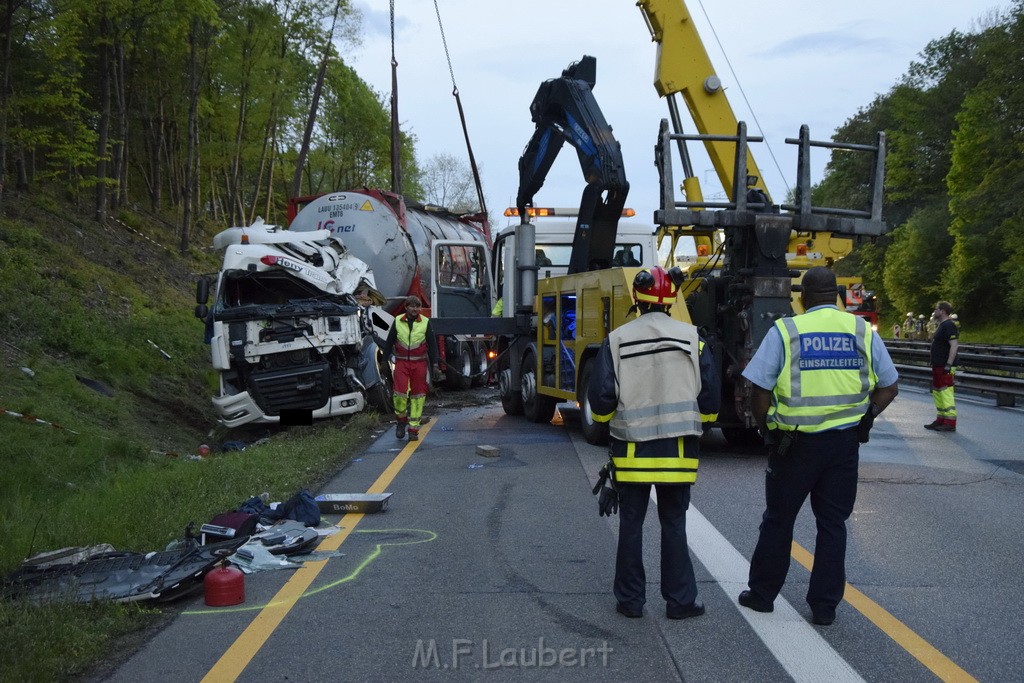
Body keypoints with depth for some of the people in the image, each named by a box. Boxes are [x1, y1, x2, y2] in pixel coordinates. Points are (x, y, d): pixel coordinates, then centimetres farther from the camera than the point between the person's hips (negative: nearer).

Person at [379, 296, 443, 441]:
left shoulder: (425, 322, 3)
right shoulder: (398, 321, 5)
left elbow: (432, 344, 5)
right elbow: (389, 342, 12)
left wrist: (435, 364, -1)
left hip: (419, 364, 0)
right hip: (401, 363, 0)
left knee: (418, 396, 1)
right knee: (400, 393, -11)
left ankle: (414, 429, 8)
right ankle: (401, 420, 15)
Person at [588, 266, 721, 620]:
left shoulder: (617, 340, -5)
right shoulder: (692, 338, -3)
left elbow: (600, 399, -6)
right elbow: (710, 398, 0)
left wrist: (609, 419, 15)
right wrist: (694, 422, 19)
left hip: (632, 450, -1)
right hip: (678, 450, 1)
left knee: (630, 525, 11)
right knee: (674, 525, 11)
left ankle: (630, 600, 17)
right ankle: (680, 600, 16)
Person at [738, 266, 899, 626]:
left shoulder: (785, 331, -7)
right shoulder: (863, 331, 2)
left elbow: (759, 390, -8)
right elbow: (888, 387, 7)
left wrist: (766, 427, 7)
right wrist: (862, 419, 14)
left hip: (795, 441, -2)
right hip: (844, 441, 2)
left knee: (778, 519, 13)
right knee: (833, 522, 12)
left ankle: (762, 594, 25)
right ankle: (825, 605, 17)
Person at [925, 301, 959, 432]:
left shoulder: (949, 326, -14)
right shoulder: (941, 325, 18)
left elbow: (954, 346, -22)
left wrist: (948, 365, -26)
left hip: (944, 367, -11)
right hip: (938, 366, 11)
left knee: (945, 392, -10)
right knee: (937, 393, 15)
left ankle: (950, 422, -8)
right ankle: (941, 420, 23)